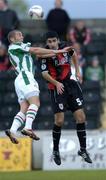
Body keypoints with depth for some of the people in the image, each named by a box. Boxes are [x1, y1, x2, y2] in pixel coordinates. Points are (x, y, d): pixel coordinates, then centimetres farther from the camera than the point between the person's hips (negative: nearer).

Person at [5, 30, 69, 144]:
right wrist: (56, 51, 2)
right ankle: (28, 128, -38)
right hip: (25, 77, -9)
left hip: (20, 80, 9)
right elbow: (36, 51, -1)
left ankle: (12, 131, -16)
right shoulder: (14, 46, 5)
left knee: (24, 109, -2)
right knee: (35, 103, -23)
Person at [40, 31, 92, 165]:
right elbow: (44, 73, -18)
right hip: (57, 88, -5)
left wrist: (77, 71, 22)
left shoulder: (65, 47, 2)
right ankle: (55, 151, 11)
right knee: (59, 120, -10)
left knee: (81, 117, 0)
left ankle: (83, 149, 12)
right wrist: (56, 83, -31)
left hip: (70, 84, 5)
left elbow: (73, 54, 24)